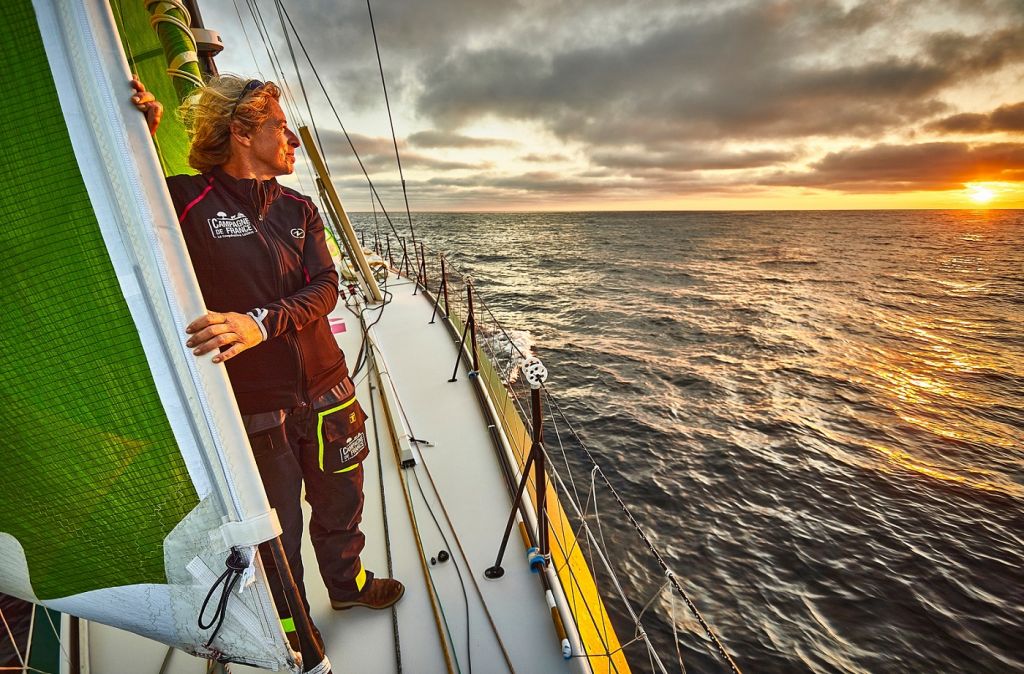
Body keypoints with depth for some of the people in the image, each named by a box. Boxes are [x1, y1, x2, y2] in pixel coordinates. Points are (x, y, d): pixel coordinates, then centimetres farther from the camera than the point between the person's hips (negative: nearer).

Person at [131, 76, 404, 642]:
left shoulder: (298, 208, 5)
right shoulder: (186, 201, -7)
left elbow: (324, 288, -6)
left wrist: (261, 322, -24)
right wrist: (142, 132, -21)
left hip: (326, 390, 5)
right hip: (253, 403, -4)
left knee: (341, 502, 22)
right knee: (277, 528, 15)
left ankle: (348, 583, 51)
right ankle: (287, 617, 45)